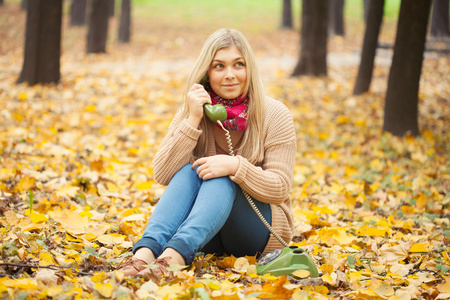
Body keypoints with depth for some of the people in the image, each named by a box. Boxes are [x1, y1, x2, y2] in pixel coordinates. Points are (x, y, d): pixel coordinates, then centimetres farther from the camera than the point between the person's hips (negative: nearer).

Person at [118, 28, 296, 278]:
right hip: (209, 235, 2)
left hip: (263, 228, -2)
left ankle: (174, 256, -56)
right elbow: (162, 175, -11)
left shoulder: (274, 115, -7)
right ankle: (145, 252, -49)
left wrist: (236, 166, -31)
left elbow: (279, 188, -13)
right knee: (188, 170, -26)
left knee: (222, 179, -31)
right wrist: (193, 120, -21)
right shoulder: (193, 112, 0)